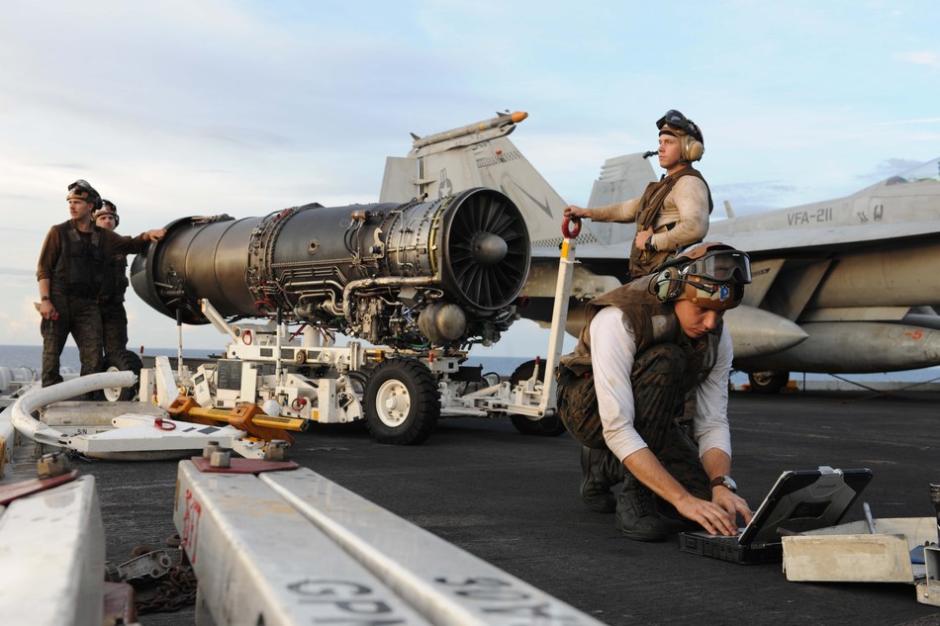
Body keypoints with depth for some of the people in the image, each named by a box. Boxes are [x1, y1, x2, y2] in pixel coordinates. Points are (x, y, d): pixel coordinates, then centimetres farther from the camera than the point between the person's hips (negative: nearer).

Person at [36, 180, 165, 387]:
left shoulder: (102, 236, 15)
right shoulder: (59, 232, 5)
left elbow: (132, 244, 24)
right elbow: (43, 269, 1)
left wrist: (148, 234, 2)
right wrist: (45, 300, -11)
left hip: (88, 305, 3)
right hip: (59, 302, -3)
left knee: (93, 358, -5)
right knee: (51, 354, -3)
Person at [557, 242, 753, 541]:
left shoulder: (718, 337, -15)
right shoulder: (619, 319, -34)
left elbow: (712, 424, -14)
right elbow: (617, 429, -40)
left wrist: (721, 485, -34)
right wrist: (683, 499, -45)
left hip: (648, 420, 6)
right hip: (590, 406, -6)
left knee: (708, 501, -16)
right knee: (664, 362, -34)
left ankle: (605, 465, 10)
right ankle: (634, 497, -24)